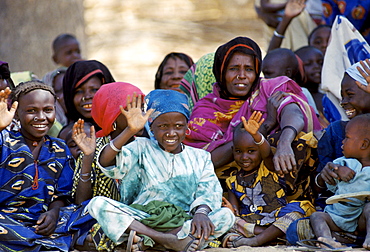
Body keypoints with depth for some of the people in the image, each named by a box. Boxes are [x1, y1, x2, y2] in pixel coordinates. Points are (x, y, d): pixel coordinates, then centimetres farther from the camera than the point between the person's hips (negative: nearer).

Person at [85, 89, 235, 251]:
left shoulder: (200, 158, 15)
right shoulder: (142, 148, 9)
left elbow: (209, 191, -2)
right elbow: (106, 163, -8)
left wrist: (201, 212, -24)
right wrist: (130, 131, -22)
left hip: (183, 223, 1)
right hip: (139, 220, -1)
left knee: (226, 215, -25)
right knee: (97, 204, -24)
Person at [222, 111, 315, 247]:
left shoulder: (268, 168, 3)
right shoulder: (233, 181, 14)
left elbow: (267, 154, -21)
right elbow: (235, 210, 7)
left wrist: (256, 135, -43)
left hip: (274, 219, -2)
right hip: (249, 223, 2)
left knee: (297, 208, -30)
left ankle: (256, 240, -39)